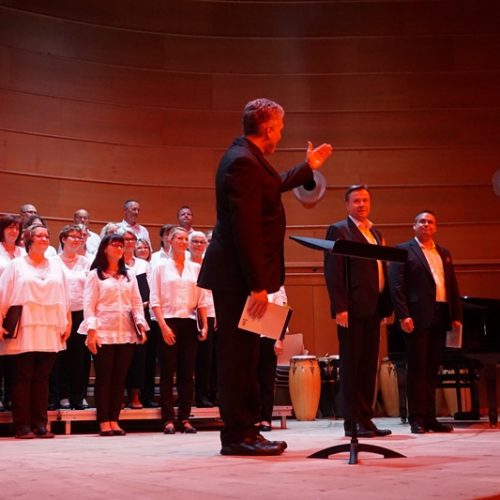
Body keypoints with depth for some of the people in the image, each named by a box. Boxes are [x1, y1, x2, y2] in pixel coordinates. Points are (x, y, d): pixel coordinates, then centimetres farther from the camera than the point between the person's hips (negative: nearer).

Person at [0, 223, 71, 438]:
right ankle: (22, 425, 1)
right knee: (22, 378, -2)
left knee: (42, 378, 4)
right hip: (23, 331, -3)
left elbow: (64, 298, 14)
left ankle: (40, 424, 8)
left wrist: (68, 322, 7)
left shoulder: (56, 266, 15)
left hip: (49, 332, 3)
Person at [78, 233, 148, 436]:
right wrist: (91, 331, -12)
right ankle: (103, 422, 1)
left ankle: (114, 420, 8)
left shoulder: (129, 276, 19)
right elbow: (89, 305, -1)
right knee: (104, 378, -3)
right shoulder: (95, 275, 6)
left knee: (119, 378, 3)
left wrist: (141, 325, -2)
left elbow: (137, 304, 13)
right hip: (104, 333, -4)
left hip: (126, 333, 4)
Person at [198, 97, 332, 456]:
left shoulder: (248, 158, 15)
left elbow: (272, 187, 35)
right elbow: (244, 227, -23)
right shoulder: (242, 161, -17)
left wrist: (309, 168, 44)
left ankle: (245, 431, 22)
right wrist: (257, 285, -24)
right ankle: (238, 436, 3)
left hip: (241, 274, 11)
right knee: (239, 356, -4)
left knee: (244, 356, 14)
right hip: (237, 276, -11)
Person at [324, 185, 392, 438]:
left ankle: (366, 418, 15)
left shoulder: (376, 233, 20)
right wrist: (340, 308, -17)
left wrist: (385, 304, 11)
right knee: (351, 365, -2)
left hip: (373, 309, 7)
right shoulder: (338, 230, -2)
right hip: (352, 309, -7)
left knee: (369, 365, 9)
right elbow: (332, 272, -10)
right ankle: (352, 421, 3)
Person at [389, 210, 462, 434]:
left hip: (440, 316, 6)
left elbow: (453, 287, 17)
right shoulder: (403, 251, 2)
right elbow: (396, 286, -6)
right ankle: (416, 419, 1)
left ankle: (430, 417, 13)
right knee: (417, 368, -3)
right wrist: (403, 315, -15)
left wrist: (456, 316, 7)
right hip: (418, 317, -6)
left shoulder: (444, 253, 20)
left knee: (432, 369, 8)